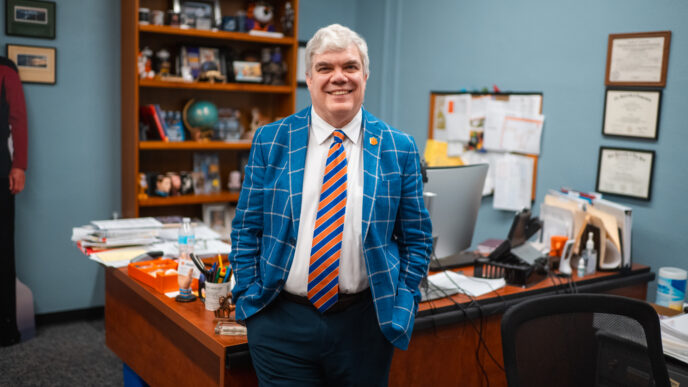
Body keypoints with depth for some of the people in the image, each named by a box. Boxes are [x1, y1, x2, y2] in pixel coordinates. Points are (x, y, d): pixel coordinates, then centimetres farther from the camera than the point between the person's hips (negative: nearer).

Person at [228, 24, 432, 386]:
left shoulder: (399, 148, -2)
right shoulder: (270, 140, -1)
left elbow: (416, 239, 3)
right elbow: (246, 229, 3)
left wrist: (401, 307, -3)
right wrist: (249, 298, -2)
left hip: (364, 324, 1)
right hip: (280, 320, 0)